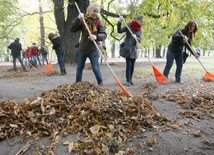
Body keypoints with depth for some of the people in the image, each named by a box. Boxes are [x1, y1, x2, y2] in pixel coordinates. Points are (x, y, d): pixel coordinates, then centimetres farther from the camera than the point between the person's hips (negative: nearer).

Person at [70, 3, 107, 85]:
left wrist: (96, 37, -32)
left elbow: (104, 35, -12)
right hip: (82, 49, 3)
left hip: (93, 50, -2)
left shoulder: (98, 22, -4)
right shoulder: (83, 21, 0)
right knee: (79, 68, 11)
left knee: (96, 68, -3)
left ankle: (101, 84, 11)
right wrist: (78, 19, -16)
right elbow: (72, 29, -6)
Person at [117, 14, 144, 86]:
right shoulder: (129, 26, -4)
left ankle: (130, 79, 19)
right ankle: (128, 81, 0)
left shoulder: (140, 30, 9)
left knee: (132, 65, 7)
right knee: (128, 65, -7)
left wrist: (136, 37, -20)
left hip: (134, 49, 5)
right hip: (127, 48, -5)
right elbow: (119, 31, -11)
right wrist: (120, 22, -26)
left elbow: (140, 40, 2)